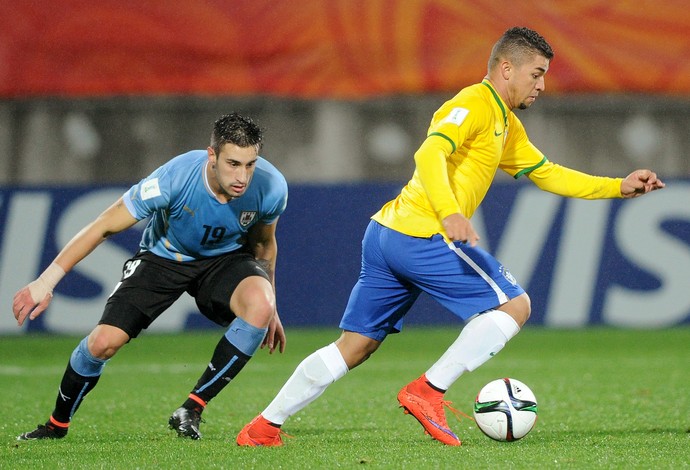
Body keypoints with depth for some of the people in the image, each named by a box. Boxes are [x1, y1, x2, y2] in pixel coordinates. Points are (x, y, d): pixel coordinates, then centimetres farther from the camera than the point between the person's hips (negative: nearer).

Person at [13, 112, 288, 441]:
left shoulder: (271, 188, -25)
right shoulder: (174, 179, -34)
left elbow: (263, 243, 0)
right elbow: (105, 226, -23)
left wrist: (268, 309, 10)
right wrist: (45, 283, -24)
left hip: (225, 258, 2)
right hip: (164, 257, -2)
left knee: (260, 304, -32)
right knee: (104, 342, -16)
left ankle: (192, 410, -18)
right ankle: (57, 424, 15)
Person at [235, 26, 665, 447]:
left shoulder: (507, 125, 24)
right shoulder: (475, 104, -7)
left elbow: (546, 173, 31)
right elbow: (429, 154, -22)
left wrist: (619, 187, 23)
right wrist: (449, 212, -38)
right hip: (424, 236, -10)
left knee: (354, 347, 12)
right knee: (515, 305, -6)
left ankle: (264, 428, 12)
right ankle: (429, 391, -10)